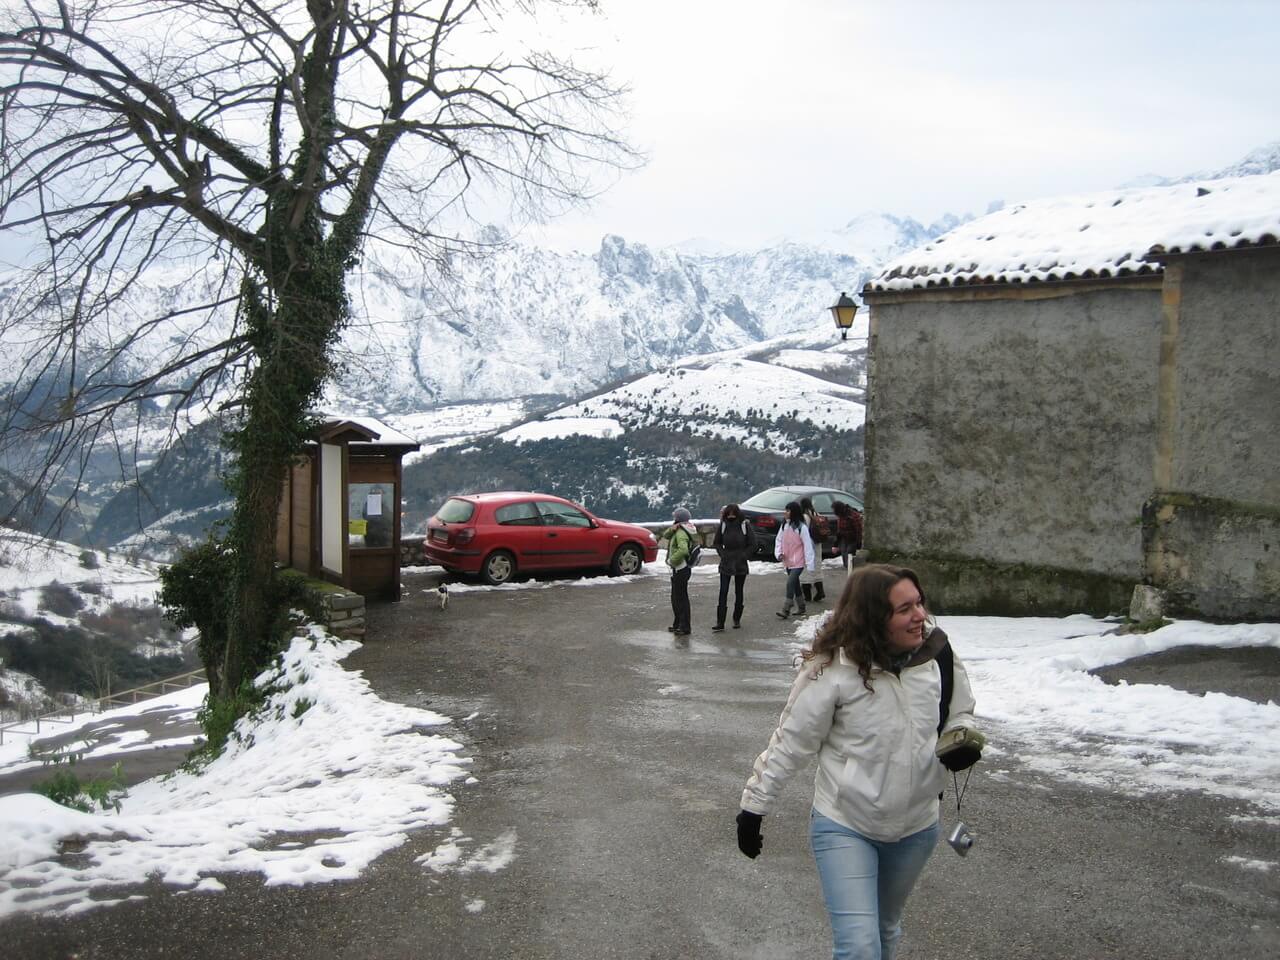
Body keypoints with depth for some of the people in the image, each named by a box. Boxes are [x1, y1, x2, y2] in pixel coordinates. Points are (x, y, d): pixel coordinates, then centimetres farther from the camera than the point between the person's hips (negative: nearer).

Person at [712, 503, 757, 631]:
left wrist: (743, 556, -8)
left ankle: (737, 619, 20)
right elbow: (716, 543, 11)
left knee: (738, 592, 9)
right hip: (726, 564, 1)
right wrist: (723, 554, -2)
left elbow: (752, 545, 0)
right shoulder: (722, 526, 0)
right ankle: (720, 622, -9)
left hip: (741, 564, -1)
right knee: (723, 592, -6)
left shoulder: (745, 525, -5)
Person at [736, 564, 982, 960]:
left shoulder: (937, 655, -10)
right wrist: (754, 807, -9)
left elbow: (959, 715, 7)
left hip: (916, 828, 5)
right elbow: (790, 743, -14)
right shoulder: (833, 670, -23)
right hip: (844, 827, -4)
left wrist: (964, 738, -16)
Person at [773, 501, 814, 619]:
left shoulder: (801, 527, -14)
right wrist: (779, 553, -6)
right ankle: (801, 607, 30)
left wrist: (809, 562, -15)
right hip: (787, 561, 7)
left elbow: (807, 544, -13)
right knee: (795, 584, 17)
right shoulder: (784, 525, 5)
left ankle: (786, 610, -15)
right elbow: (779, 540, 12)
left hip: (798, 561, -7)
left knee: (790, 583, -16)